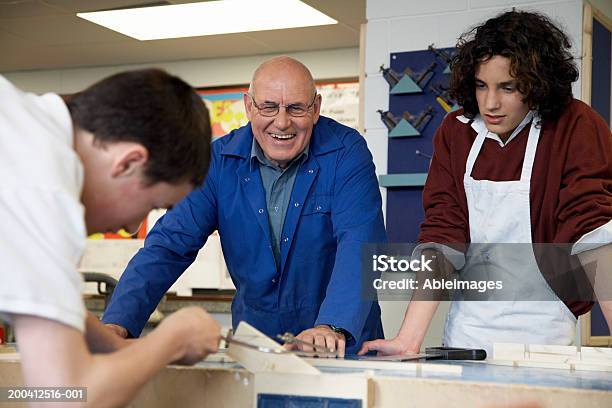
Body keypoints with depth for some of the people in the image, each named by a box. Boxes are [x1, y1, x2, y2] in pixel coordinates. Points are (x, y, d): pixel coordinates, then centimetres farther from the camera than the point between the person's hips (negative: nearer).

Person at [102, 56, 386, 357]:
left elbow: (359, 242, -21)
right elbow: (170, 244, -7)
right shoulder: (219, 160, -3)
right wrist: (117, 324, -22)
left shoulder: (347, 151, -9)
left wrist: (332, 327, -39)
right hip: (254, 341, 3)